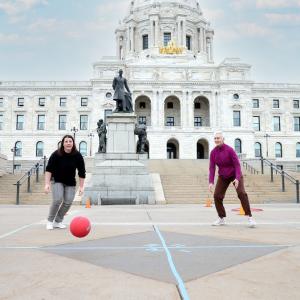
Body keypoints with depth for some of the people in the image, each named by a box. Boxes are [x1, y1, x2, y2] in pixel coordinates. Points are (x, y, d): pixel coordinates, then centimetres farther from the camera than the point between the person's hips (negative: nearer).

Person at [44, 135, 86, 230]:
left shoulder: (78, 156, -12)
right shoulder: (56, 154, -17)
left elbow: (82, 172, -6)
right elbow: (49, 169, -14)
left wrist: (81, 187, -7)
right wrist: (47, 184, -22)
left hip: (70, 183, 3)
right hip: (57, 181, -3)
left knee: (68, 202, -4)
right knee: (57, 200, -18)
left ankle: (58, 222, 15)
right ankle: (50, 221, 3)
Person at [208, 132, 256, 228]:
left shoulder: (230, 150, -24)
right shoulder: (213, 152, -10)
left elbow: (237, 164, -24)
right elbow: (212, 168, -12)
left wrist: (237, 179, -37)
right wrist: (211, 182, -23)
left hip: (235, 174, -4)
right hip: (223, 176, 4)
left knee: (241, 193, -25)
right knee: (217, 196, -7)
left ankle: (250, 217, -17)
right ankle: (221, 219, 9)